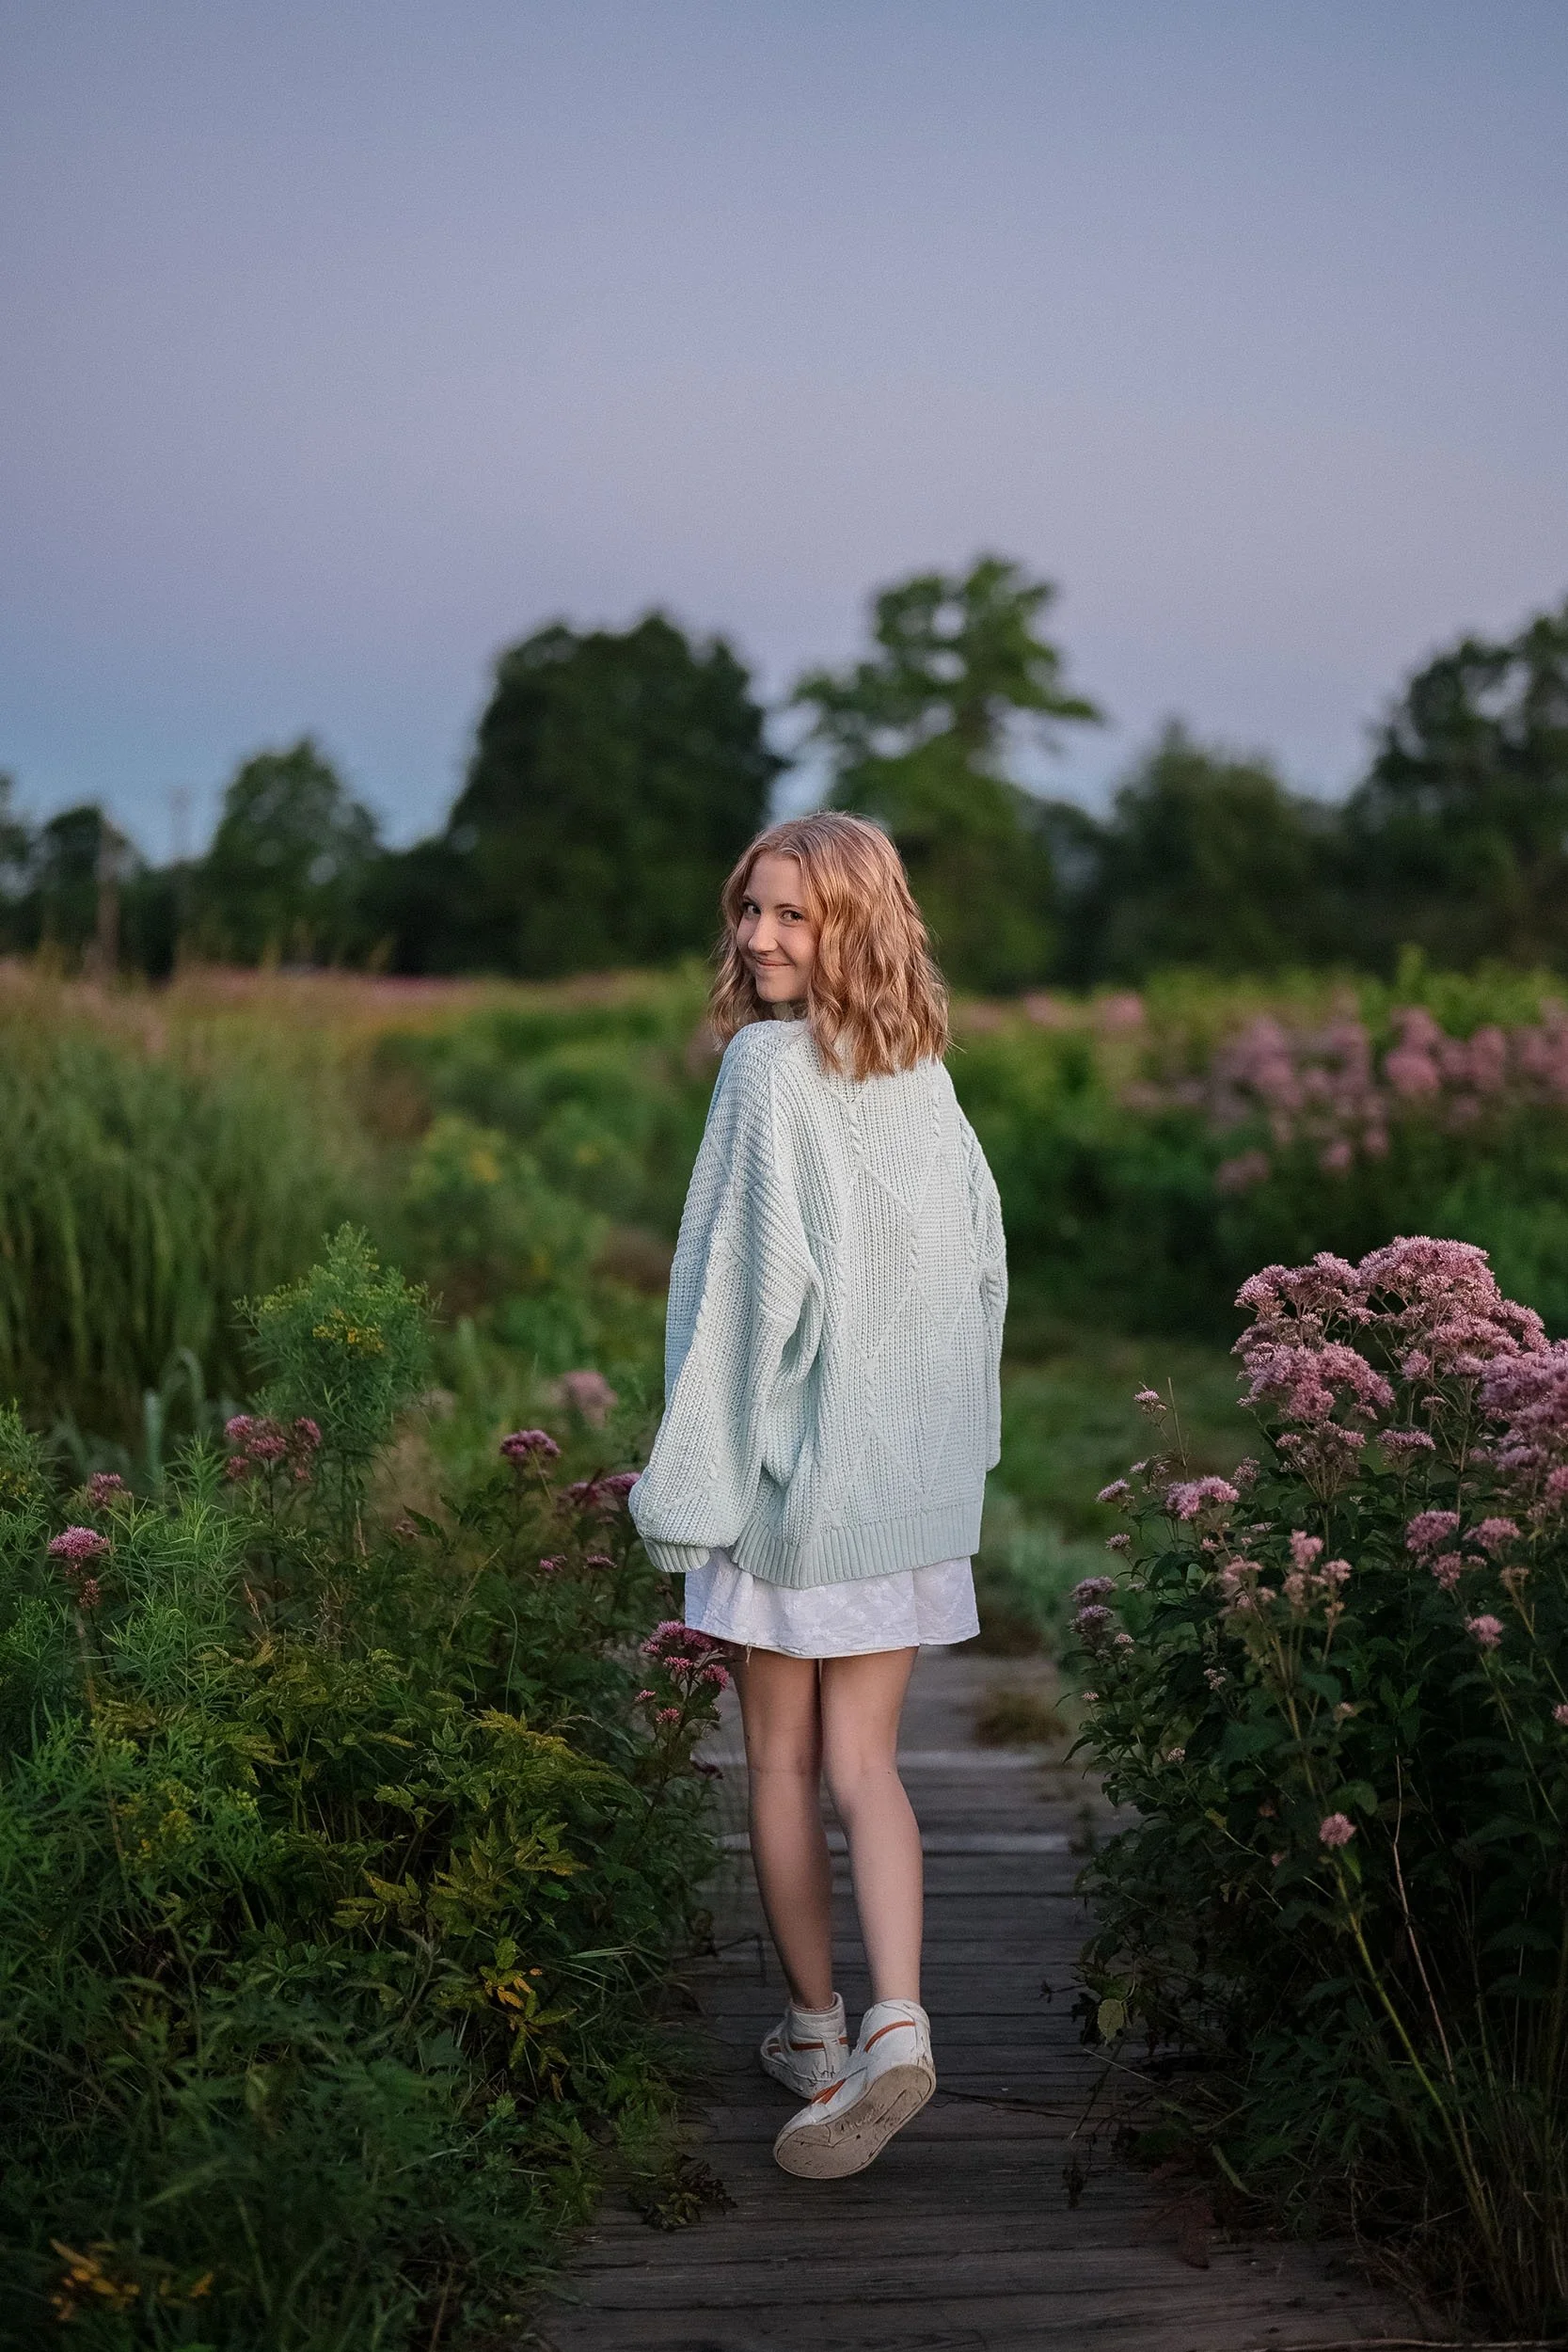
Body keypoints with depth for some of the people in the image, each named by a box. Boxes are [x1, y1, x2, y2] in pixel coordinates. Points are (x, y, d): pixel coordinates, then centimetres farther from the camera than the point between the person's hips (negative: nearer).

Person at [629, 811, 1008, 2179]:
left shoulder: (768, 1067, -14)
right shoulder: (925, 1073, 5)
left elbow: (756, 1280, -17)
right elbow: (982, 1264, 10)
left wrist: (696, 1481, -11)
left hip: (793, 1462, -5)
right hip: (911, 1477, 5)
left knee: (782, 1762, 11)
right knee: (865, 1763, 9)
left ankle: (818, 2035, 23)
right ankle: (895, 2026, -6)